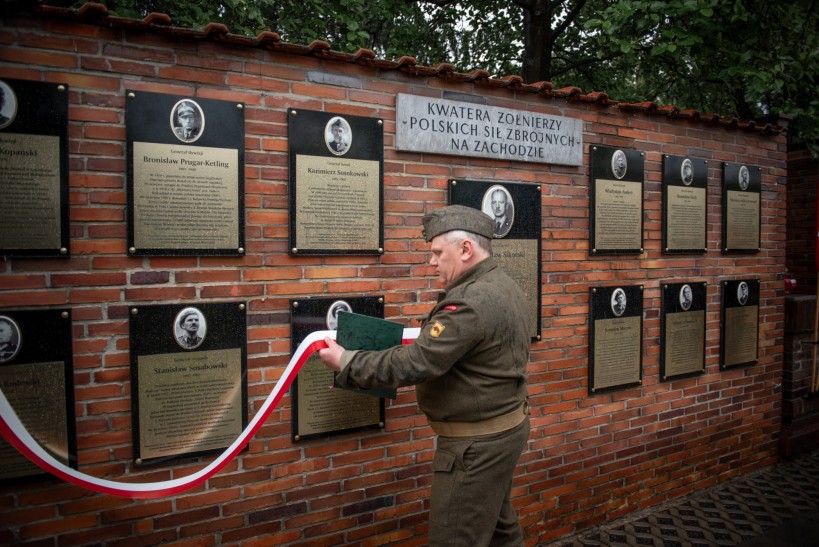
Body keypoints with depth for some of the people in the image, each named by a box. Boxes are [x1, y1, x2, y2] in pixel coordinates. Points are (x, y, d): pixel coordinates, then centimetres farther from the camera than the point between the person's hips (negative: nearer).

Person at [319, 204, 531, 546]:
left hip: (476, 442, -10)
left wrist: (345, 362, -16)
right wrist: (427, 339, 8)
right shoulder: (503, 287, 7)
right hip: (504, 426, 10)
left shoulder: (470, 302, -26)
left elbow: (410, 364, -27)